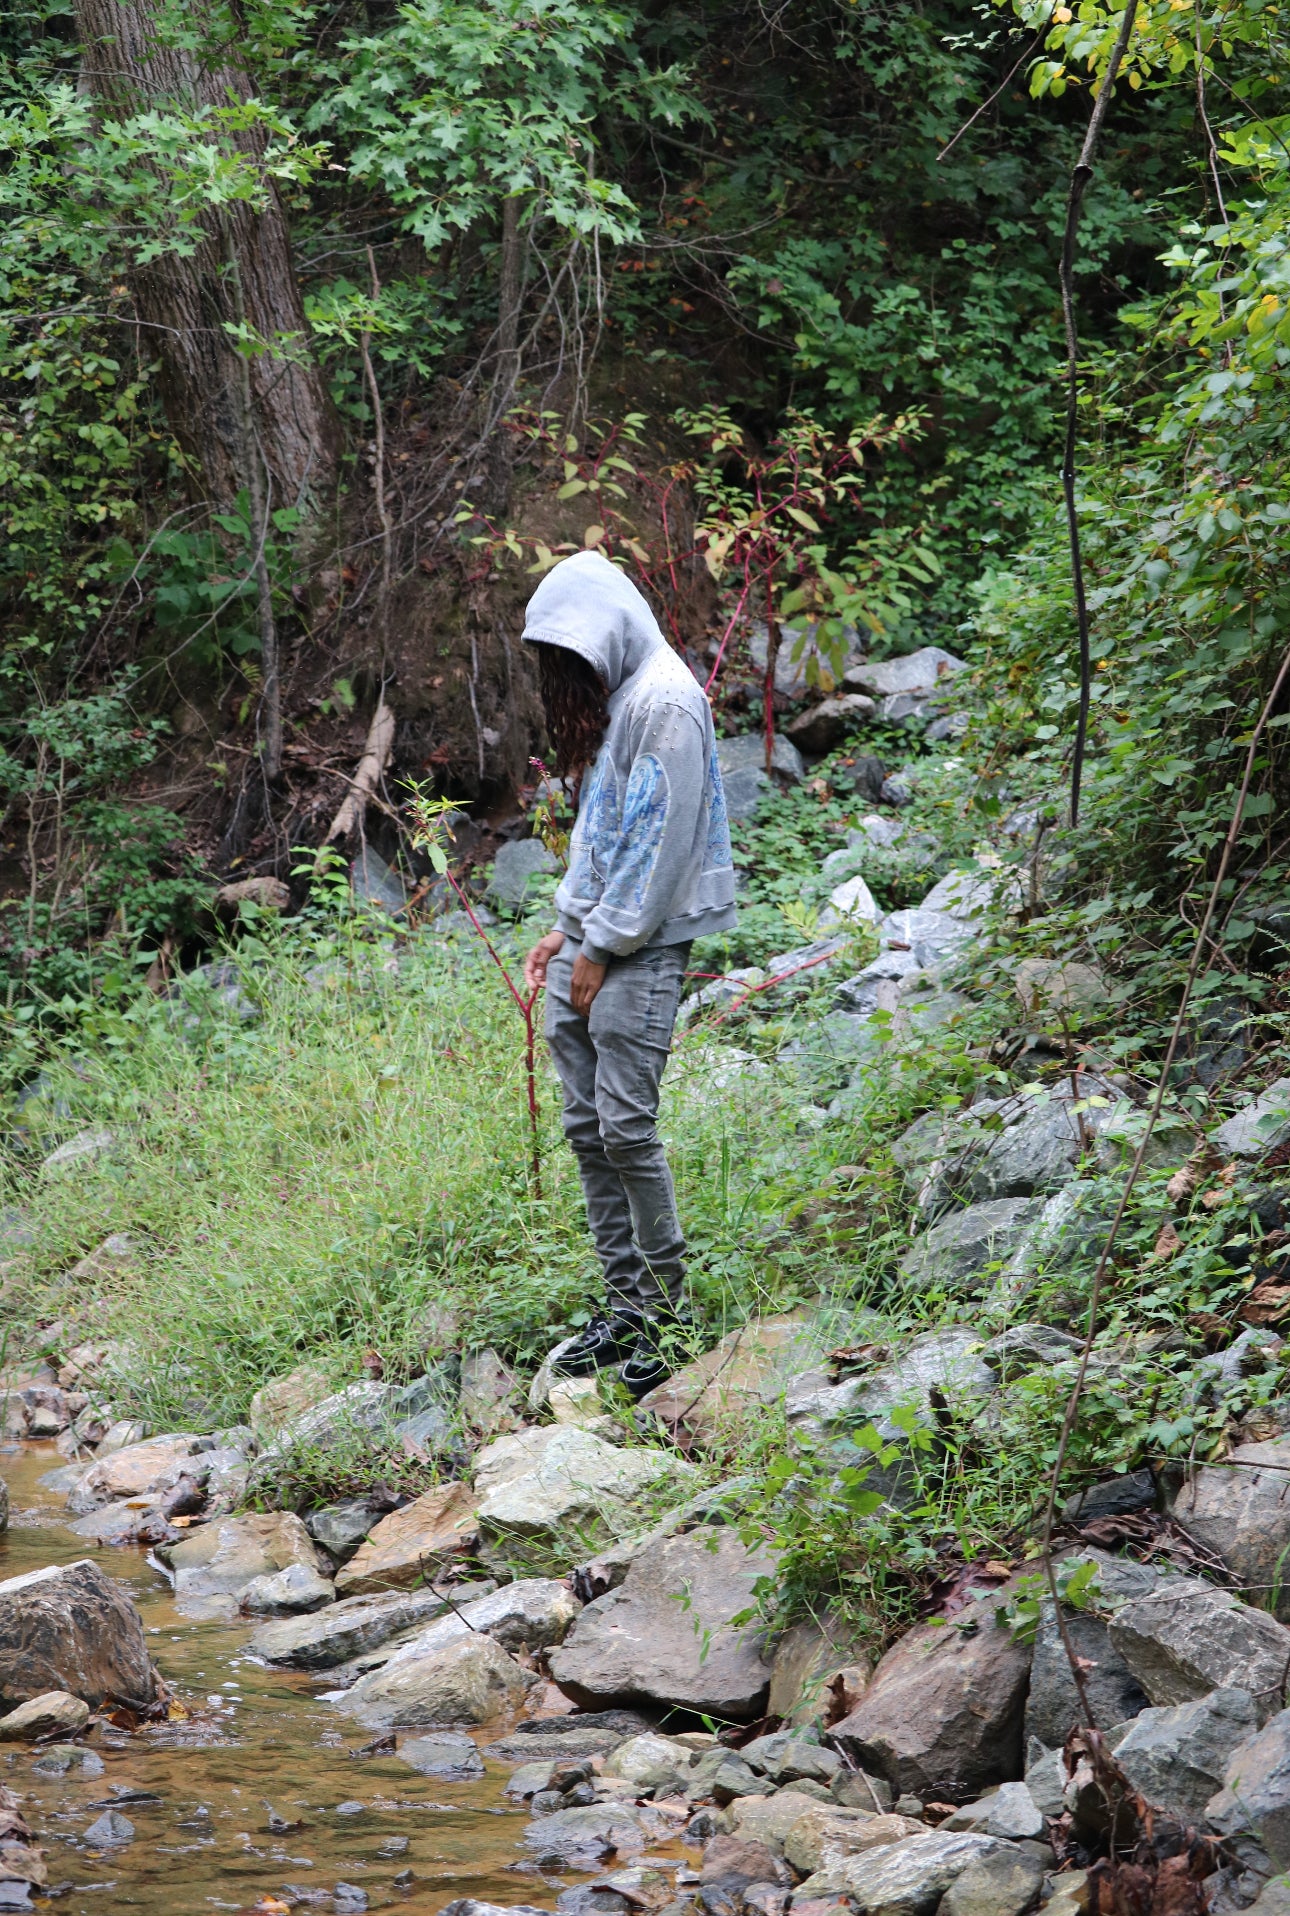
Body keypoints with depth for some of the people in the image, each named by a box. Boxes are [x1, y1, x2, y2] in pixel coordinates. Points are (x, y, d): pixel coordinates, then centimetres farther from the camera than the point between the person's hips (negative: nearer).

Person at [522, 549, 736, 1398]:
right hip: (589, 943, 9)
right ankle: (625, 1306, 12)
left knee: (627, 1126, -11)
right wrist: (567, 928, 15)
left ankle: (666, 1313, -3)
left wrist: (604, 946, -14)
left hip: (641, 949, -9)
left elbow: (660, 841, -16)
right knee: (587, 1127, 7)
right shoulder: (612, 701, 19)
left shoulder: (666, 703, -12)